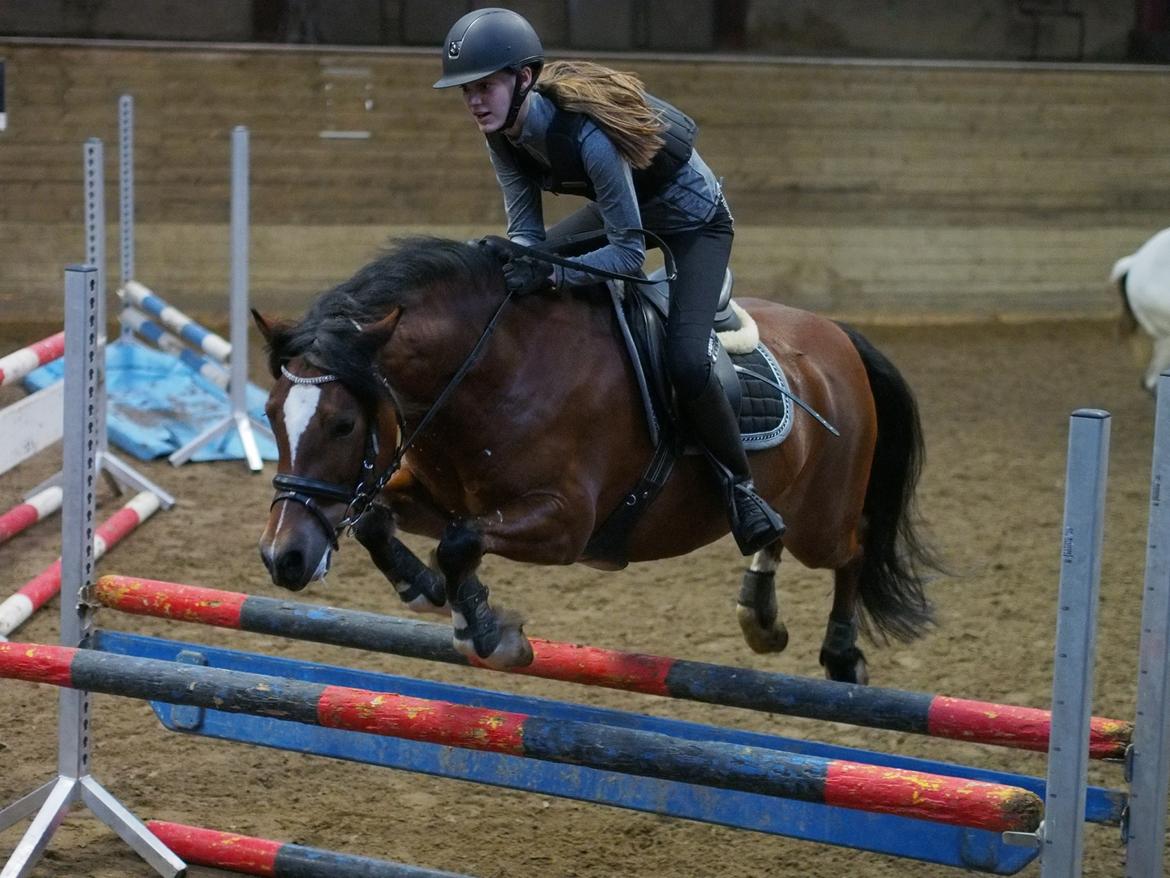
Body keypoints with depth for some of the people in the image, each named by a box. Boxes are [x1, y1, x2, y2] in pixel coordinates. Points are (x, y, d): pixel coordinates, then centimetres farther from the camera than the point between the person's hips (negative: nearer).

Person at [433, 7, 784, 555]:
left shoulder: (587, 134, -38)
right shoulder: (503, 134, -15)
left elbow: (628, 253, -34)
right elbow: (526, 232, -11)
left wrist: (550, 275, -45)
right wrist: (505, 267, -33)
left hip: (693, 222, -8)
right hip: (622, 207, 9)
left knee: (686, 361, -25)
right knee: (513, 280, 4)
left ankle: (740, 485, -3)